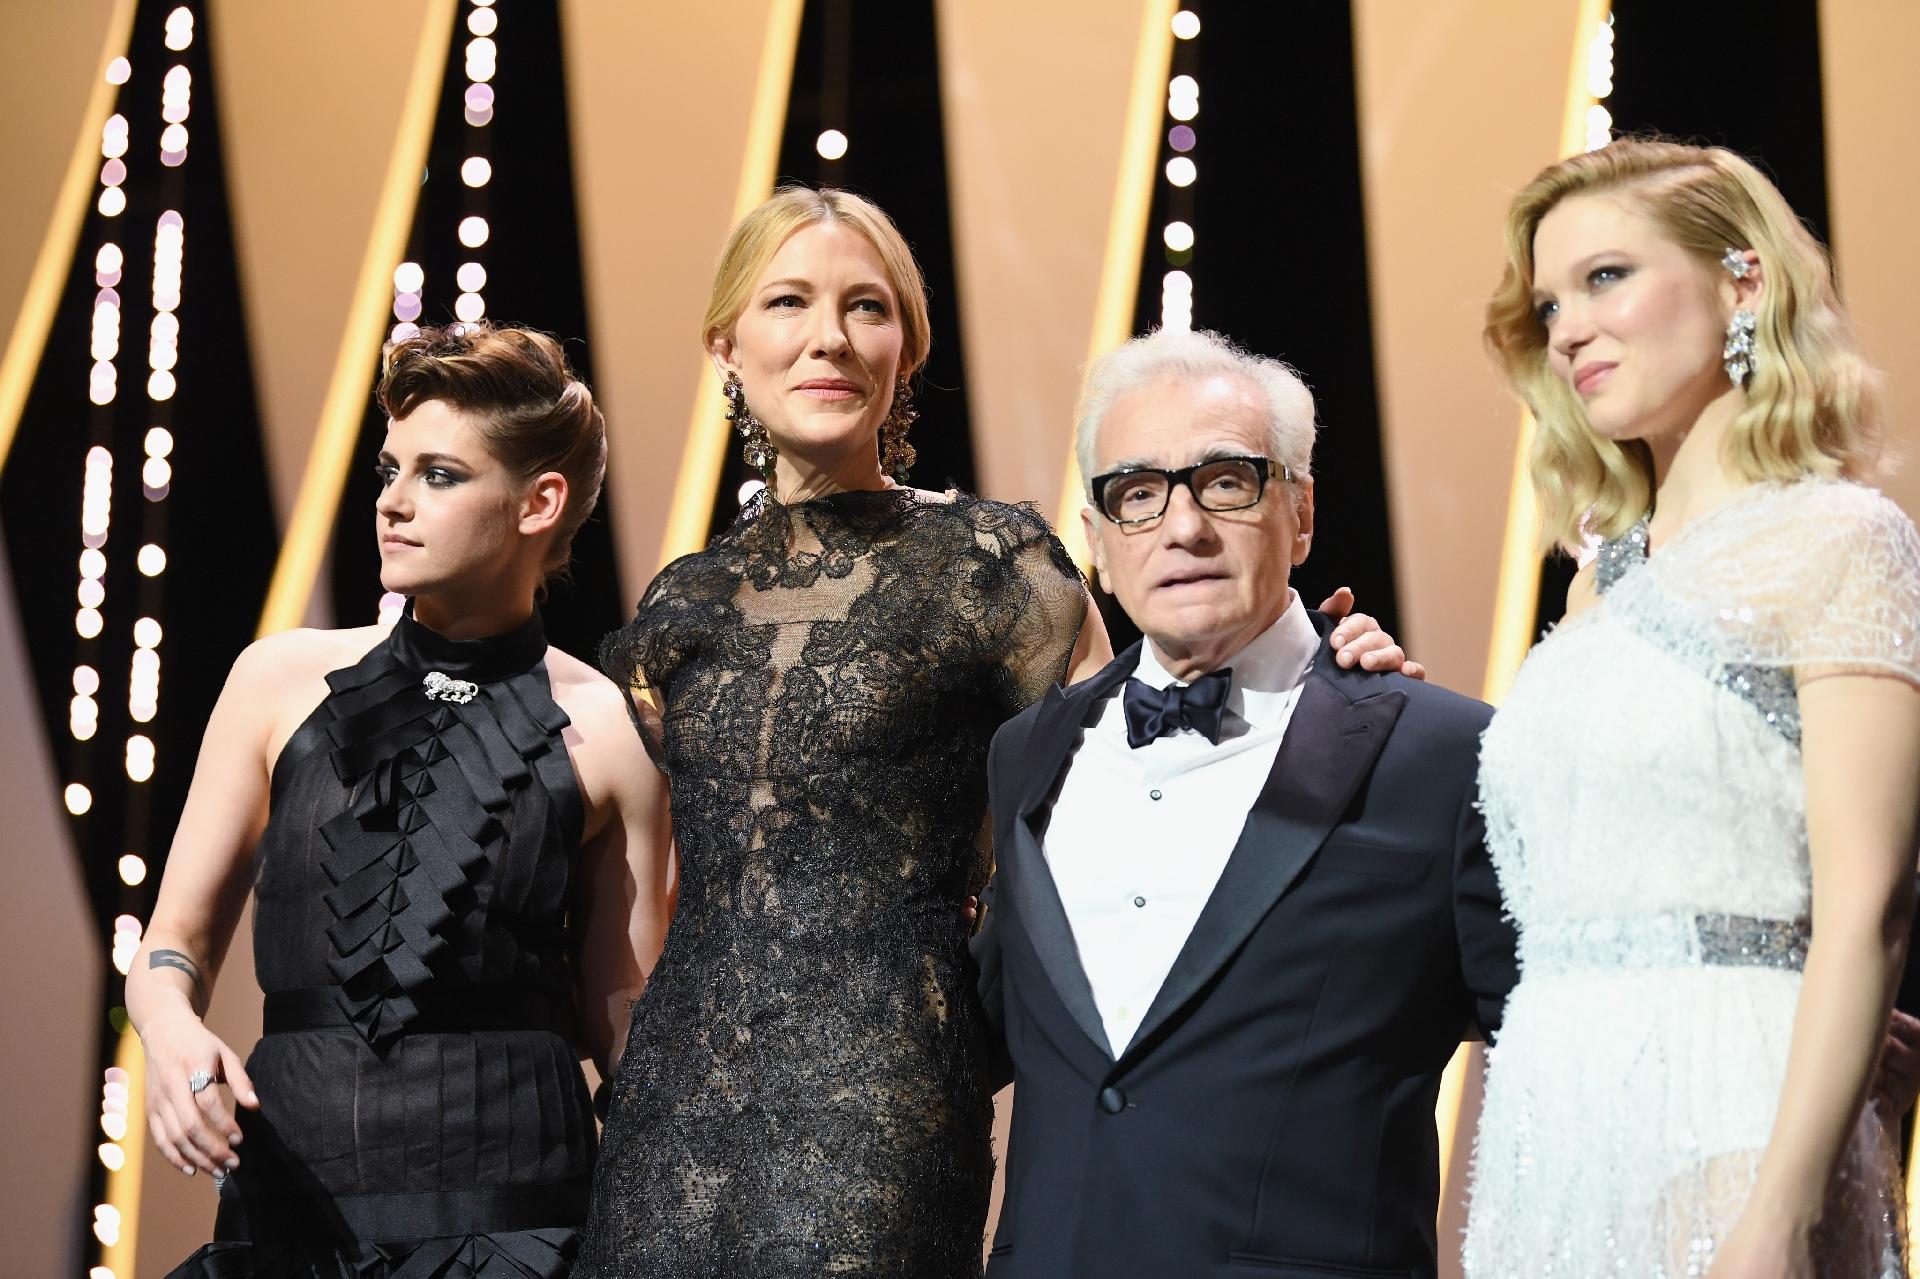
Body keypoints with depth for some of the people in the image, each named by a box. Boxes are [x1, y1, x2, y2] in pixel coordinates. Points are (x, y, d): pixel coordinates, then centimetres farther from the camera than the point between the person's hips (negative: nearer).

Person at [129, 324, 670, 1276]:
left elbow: (622, 1018, 7)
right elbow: (178, 936, 10)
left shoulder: (605, 730, 3)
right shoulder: (282, 680, 8)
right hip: (290, 1189, 2)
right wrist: (171, 1026, -10)